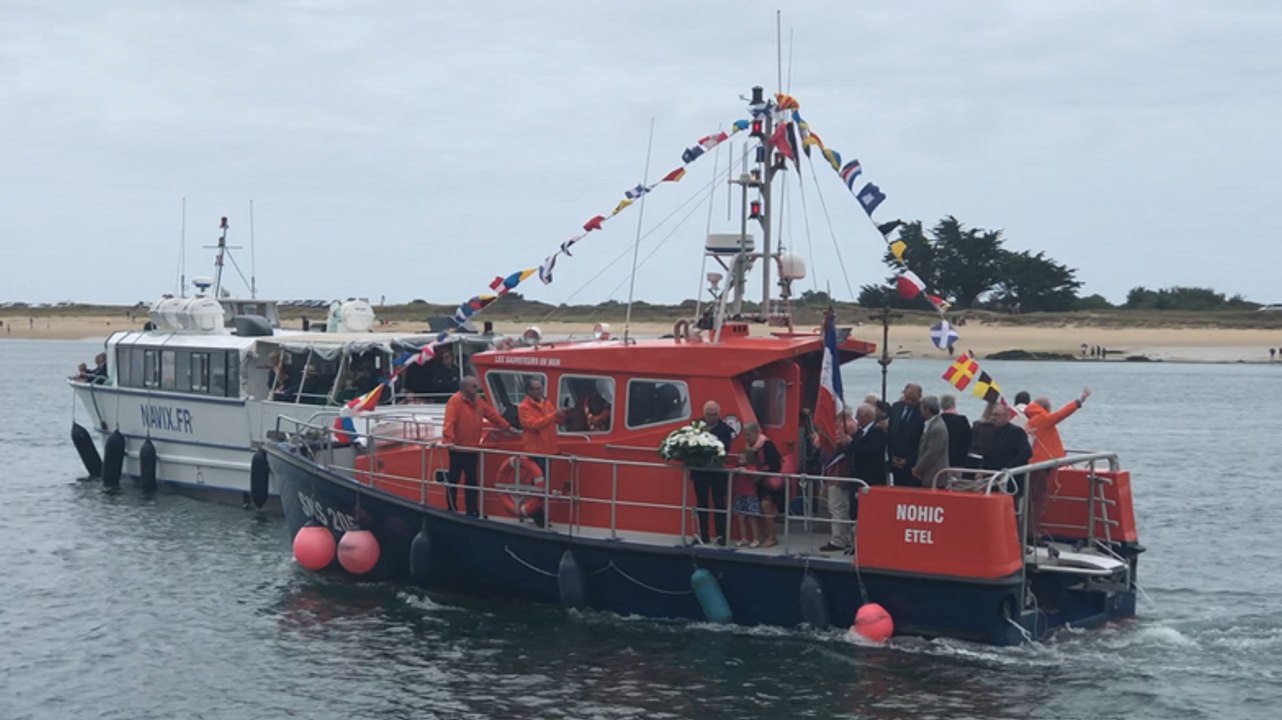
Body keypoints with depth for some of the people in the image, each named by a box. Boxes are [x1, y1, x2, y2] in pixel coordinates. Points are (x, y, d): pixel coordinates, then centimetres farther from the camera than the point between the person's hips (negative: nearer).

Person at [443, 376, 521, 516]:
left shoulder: (478, 401, 11)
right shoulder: (455, 401, -14)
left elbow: (493, 415, 16)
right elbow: (449, 421, -25)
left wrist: (508, 428, 16)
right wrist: (449, 439, -38)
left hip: (472, 449, 8)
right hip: (458, 449, -8)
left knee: (472, 480, 12)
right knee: (454, 479, 0)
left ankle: (472, 511, 19)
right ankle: (452, 510, 7)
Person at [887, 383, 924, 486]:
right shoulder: (896, 407, 8)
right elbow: (889, 434, 14)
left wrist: (908, 460, -11)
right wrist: (892, 455, 5)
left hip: (913, 465, -5)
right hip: (896, 462, 5)